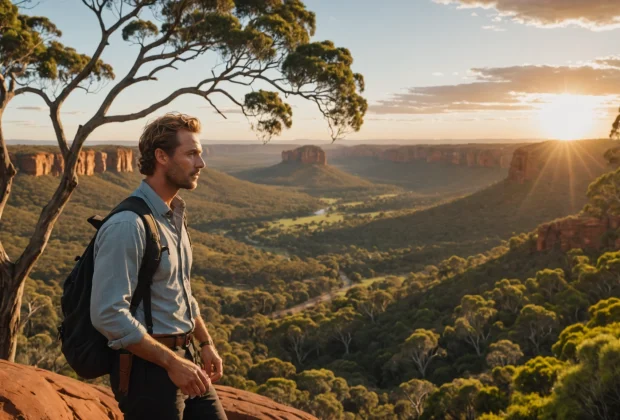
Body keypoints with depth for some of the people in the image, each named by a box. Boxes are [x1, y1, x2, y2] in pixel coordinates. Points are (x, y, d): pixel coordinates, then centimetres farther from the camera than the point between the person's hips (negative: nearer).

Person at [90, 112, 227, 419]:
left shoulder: (174, 215, 9)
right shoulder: (127, 225, -21)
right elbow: (108, 314, -25)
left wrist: (205, 343, 13)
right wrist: (171, 362, -22)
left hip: (182, 358, 9)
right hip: (147, 368, -8)